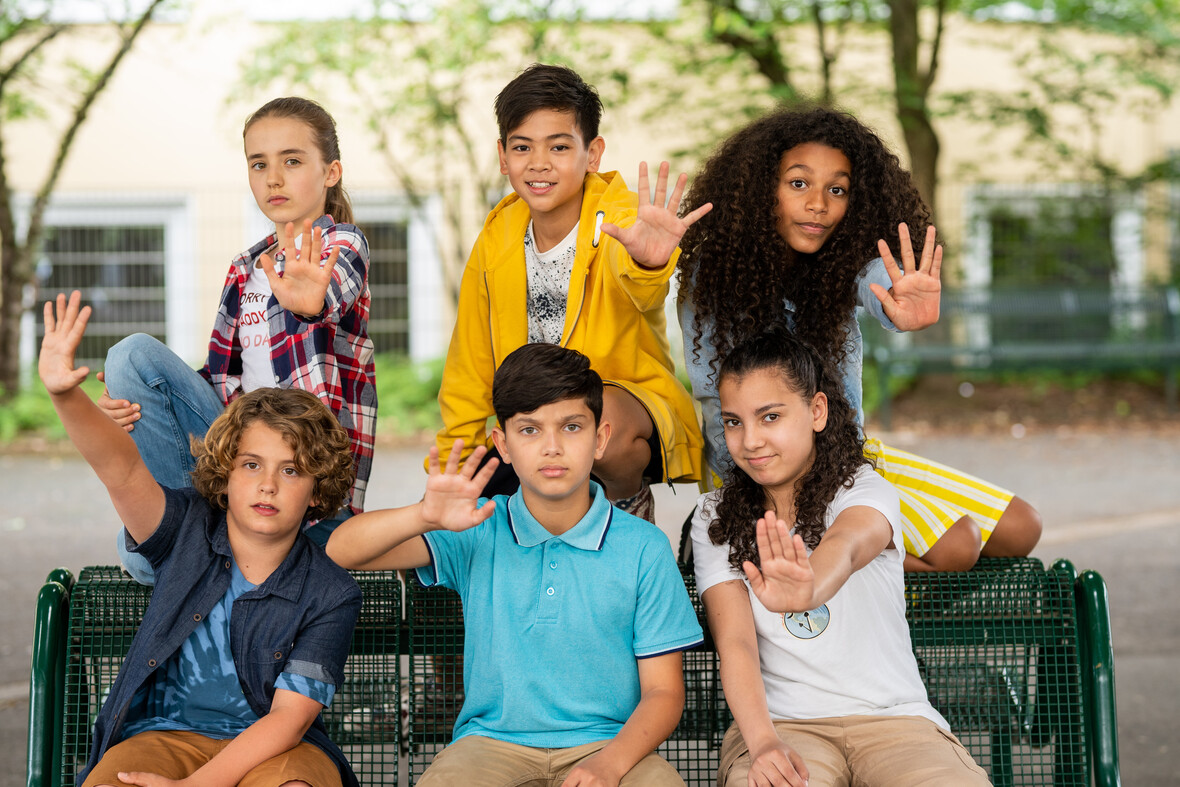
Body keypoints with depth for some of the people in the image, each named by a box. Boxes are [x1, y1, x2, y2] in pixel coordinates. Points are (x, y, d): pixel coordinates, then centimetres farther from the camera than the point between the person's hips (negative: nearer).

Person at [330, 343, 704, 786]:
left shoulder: (644, 548, 2)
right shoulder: (479, 534, 3)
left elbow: (663, 690, 2)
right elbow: (343, 551, -5)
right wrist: (424, 518, -25)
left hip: (609, 743, 0)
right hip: (494, 740, 0)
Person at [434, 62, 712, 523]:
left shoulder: (617, 218, -16)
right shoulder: (495, 243, 0)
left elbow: (642, 291, -42)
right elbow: (471, 368, 10)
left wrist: (648, 260, -66)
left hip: (633, 415, -4)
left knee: (603, 418, -37)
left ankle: (629, 501, -4)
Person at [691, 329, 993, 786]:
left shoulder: (866, 490, 1)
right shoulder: (715, 520, 8)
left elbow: (845, 545, -26)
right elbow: (734, 641, -6)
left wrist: (806, 590, -52)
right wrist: (762, 743, -25)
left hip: (891, 715, 0)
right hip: (783, 722, 0)